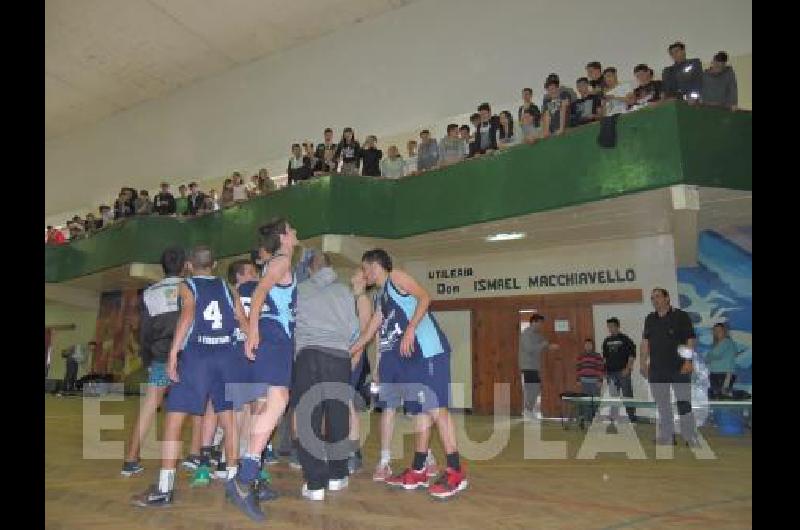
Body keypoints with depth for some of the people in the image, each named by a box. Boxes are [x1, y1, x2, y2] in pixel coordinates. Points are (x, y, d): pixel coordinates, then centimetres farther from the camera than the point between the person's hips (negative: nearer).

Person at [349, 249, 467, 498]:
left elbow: (424, 297, -11)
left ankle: (455, 472, -7)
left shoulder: (396, 277, 2)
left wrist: (409, 330, -20)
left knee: (435, 407, -11)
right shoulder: (381, 299, 25)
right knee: (421, 410, 11)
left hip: (426, 349, -9)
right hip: (408, 356, 9)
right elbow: (367, 334, 31)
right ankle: (418, 471, 18)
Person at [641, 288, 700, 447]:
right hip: (656, 369, 5)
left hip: (679, 368, -5)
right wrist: (643, 362, 10)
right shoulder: (650, 319, 12)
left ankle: (691, 438, 7)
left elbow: (690, 339, -6)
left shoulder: (681, 316, -3)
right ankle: (666, 437, 19)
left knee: (684, 403, -3)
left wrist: (688, 361, -14)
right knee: (662, 405, 10)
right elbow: (645, 341, 15)